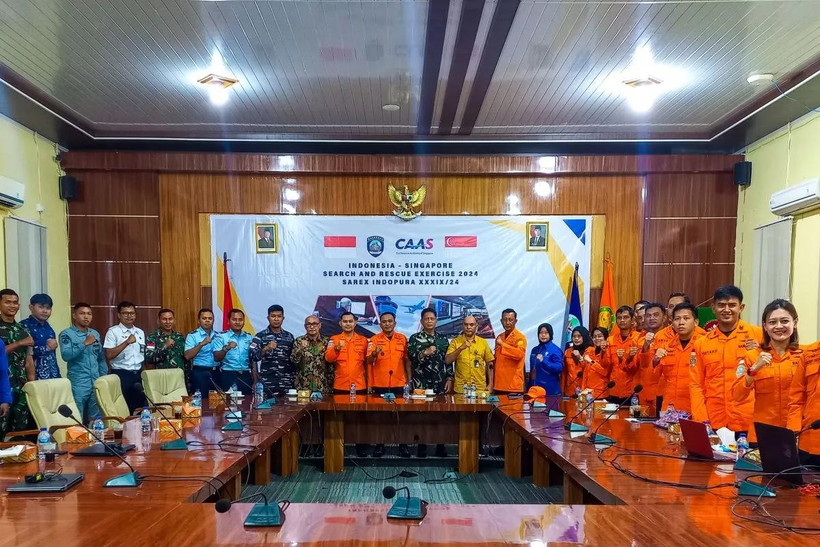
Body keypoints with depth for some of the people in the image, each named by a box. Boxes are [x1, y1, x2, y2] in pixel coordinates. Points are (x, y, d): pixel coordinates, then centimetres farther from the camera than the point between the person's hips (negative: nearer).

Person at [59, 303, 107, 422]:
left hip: (96, 383, 5)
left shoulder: (96, 334, 12)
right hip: (78, 384, -5)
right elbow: (66, 355, -19)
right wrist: (85, 343, -23)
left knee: (96, 419, 11)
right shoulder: (67, 334, -4)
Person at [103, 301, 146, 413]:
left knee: (140, 406, 7)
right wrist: (127, 342, -24)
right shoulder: (113, 332, -5)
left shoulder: (140, 332, 13)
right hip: (121, 375, -5)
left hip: (138, 374, 5)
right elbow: (109, 355, -16)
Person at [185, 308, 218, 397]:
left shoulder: (217, 335, 12)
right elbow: (187, 356, -16)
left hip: (216, 372, 5)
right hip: (200, 372, -5)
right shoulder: (192, 335, -2)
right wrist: (201, 344, -25)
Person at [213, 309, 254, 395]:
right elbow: (216, 358, -9)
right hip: (228, 376, -3)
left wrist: (255, 381, 9)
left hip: (246, 376, 3)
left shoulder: (249, 338, 10)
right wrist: (226, 348, -27)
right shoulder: (221, 337, 0)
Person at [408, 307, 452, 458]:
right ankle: (421, 446, 12)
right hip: (421, 383, -2)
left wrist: (449, 379, 3)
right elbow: (411, 358, -10)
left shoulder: (443, 339, 11)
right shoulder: (415, 338, 2)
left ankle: (440, 446, 14)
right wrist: (425, 352, -25)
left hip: (441, 383, 2)